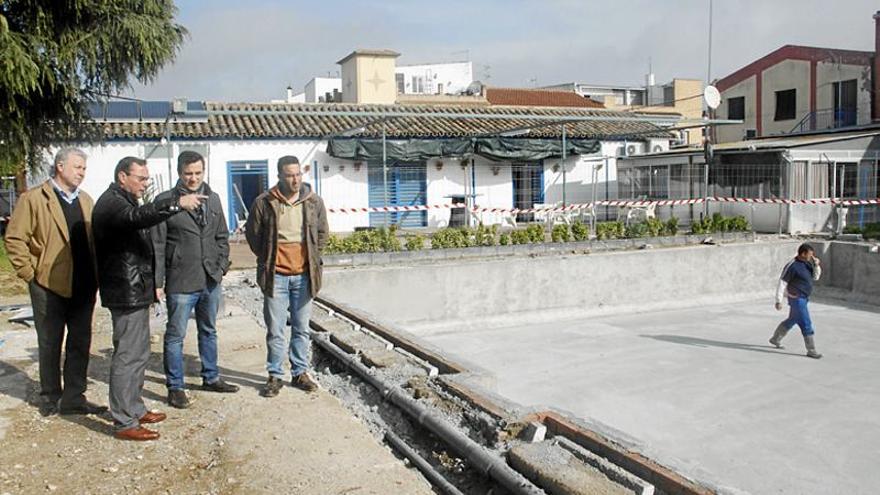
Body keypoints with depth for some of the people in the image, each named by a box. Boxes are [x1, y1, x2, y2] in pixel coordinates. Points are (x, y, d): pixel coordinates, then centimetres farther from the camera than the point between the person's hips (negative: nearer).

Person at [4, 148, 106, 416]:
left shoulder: (85, 200, 12)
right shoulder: (33, 199, -6)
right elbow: (15, 238, -7)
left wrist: (96, 274, 5)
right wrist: (29, 272, -10)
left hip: (83, 286, 5)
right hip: (49, 285, -5)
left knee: (80, 343, 9)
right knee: (50, 344, 9)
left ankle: (74, 397, 19)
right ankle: (51, 398, 22)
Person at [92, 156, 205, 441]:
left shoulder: (125, 201, 20)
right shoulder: (111, 202, -13)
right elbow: (136, 217, -37)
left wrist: (152, 284, 22)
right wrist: (177, 203, -43)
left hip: (136, 292, 11)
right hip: (126, 293, -11)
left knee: (139, 353, 17)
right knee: (127, 356, -6)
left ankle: (135, 409, 29)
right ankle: (124, 423, 1)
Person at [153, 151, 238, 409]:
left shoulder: (213, 199, 8)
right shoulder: (165, 201, -8)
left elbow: (222, 237, 14)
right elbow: (157, 245, -9)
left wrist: (221, 267, 4)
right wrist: (157, 281, -11)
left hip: (211, 281, 6)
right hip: (180, 283, -5)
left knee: (209, 331, 18)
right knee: (176, 336, 4)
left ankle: (211, 378, 32)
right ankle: (175, 387, 15)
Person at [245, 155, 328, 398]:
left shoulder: (314, 202, 2)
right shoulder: (264, 202, -6)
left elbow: (323, 232, 14)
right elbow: (252, 233, 5)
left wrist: (312, 257, 8)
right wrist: (267, 259, 5)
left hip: (303, 274, 2)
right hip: (276, 275, -2)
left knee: (302, 329, 12)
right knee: (275, 330, 4)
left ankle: (300, 373, 24)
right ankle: (275, 376, 16)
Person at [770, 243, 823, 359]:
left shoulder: (806, 264, 7)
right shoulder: (792, 266, -19)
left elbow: (815, 277, 13)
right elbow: (782, 283, -18)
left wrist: (816, 265, -6)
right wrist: (778, 301, -18)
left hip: (803, 298, 10)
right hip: (796, 299, -10)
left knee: (792, 320, 22)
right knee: (806, 324, -7)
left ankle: (775, 339, 37)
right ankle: (811, 350, 1)